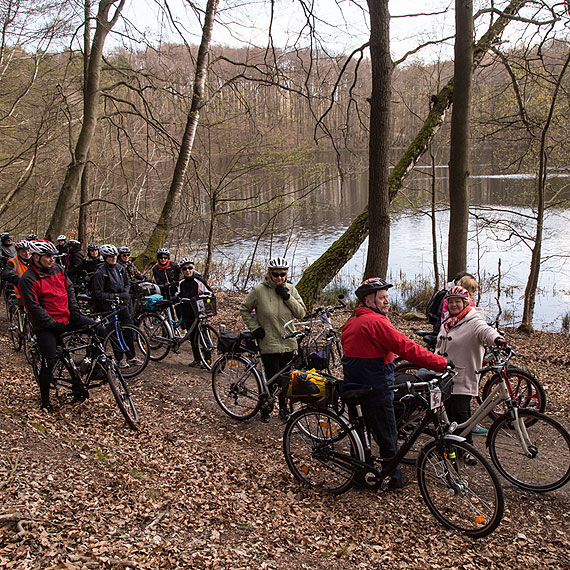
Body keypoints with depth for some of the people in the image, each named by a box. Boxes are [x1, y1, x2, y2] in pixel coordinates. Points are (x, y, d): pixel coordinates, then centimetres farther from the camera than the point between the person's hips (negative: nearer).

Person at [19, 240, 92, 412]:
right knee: (50, 361, -8)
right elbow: (34, 307, -16)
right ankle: (45, 399, 12)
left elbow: (69, 290, 12)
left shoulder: (57, 269, 7)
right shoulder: (28, 279, -12)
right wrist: (53, 324, -19)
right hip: (46, 326, -6)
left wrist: (75, 312, 1)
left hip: (67, 317, 6)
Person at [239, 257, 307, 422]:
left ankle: (283, 408, 32)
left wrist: (287, 296, -13)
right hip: (269, 345, -3)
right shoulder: (259, 290, -7)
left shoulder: (290, 289, 3)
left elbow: (301, 313, -2)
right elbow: (244, 309, 5)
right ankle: (265, 408, 21)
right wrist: (254, 328, -3)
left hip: (288, 344, 3)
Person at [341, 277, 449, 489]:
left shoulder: (351, 323, 10)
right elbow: (407, 348, -24)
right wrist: (442, 363, -23)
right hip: (376, 392, -9)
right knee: (388, 437, 8)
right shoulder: (376, 322, -20)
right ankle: (394, 478, 22)